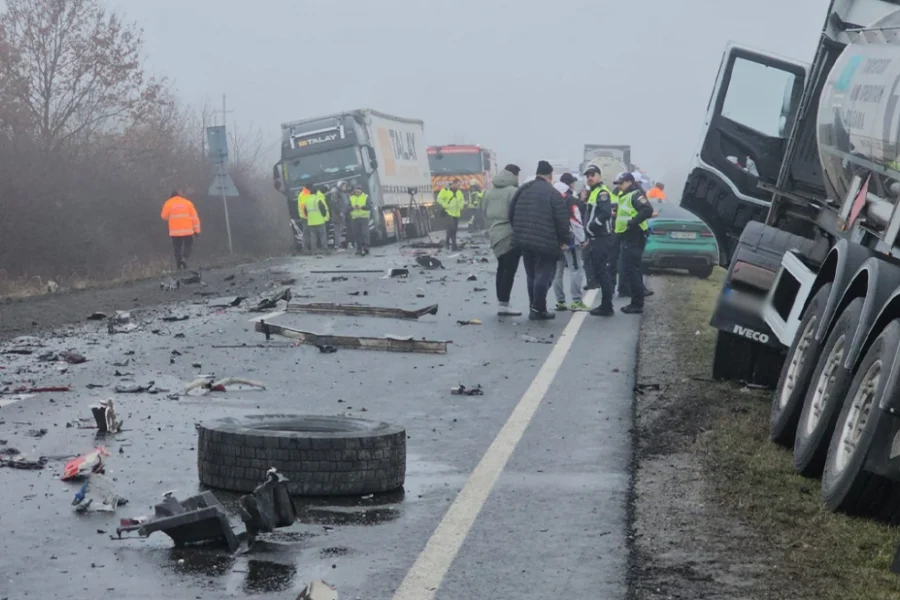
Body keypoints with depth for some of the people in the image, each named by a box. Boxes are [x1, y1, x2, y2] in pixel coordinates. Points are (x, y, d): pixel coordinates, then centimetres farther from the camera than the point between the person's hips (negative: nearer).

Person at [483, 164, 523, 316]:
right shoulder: (513, 191, -12)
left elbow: (485, 214, 16)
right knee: (509, 270, -6)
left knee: (502, 269, 15)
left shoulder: (489, 192, 14)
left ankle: (500, 302, 14)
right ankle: (503, 305, -9)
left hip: (496, 235, 8)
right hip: (510, 235, -8)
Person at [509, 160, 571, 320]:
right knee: (543, 275, -1)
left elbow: (512, 214, 14)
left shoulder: (523, 190, 11)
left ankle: (534, 307, 18)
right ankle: (538, 310, -5)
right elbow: (562, 220, -12)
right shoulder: (553, 194, -9)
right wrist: (565, 240, -2)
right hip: (545, 242, -7)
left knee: (532, 275, 16)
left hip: (524, 240, 7)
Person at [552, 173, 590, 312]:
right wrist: (582, 239, -9)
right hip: (570, 239, -8)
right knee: (576, 269, -5)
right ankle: (576, 301, -9)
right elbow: (576, 221, -16)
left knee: (558, 270, 11)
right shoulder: (570, 199, -11)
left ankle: (560, 301, 11)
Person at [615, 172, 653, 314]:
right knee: (629, 271, 14)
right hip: (628, 238, 11)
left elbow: (647, 210, -27)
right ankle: (636, 302, 19)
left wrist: (633, 222, -26)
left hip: (634, 238, -11)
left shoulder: (636, 195, -13)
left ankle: (637, 304, -6)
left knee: (632, 272, -9)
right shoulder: (625, 196, 18)